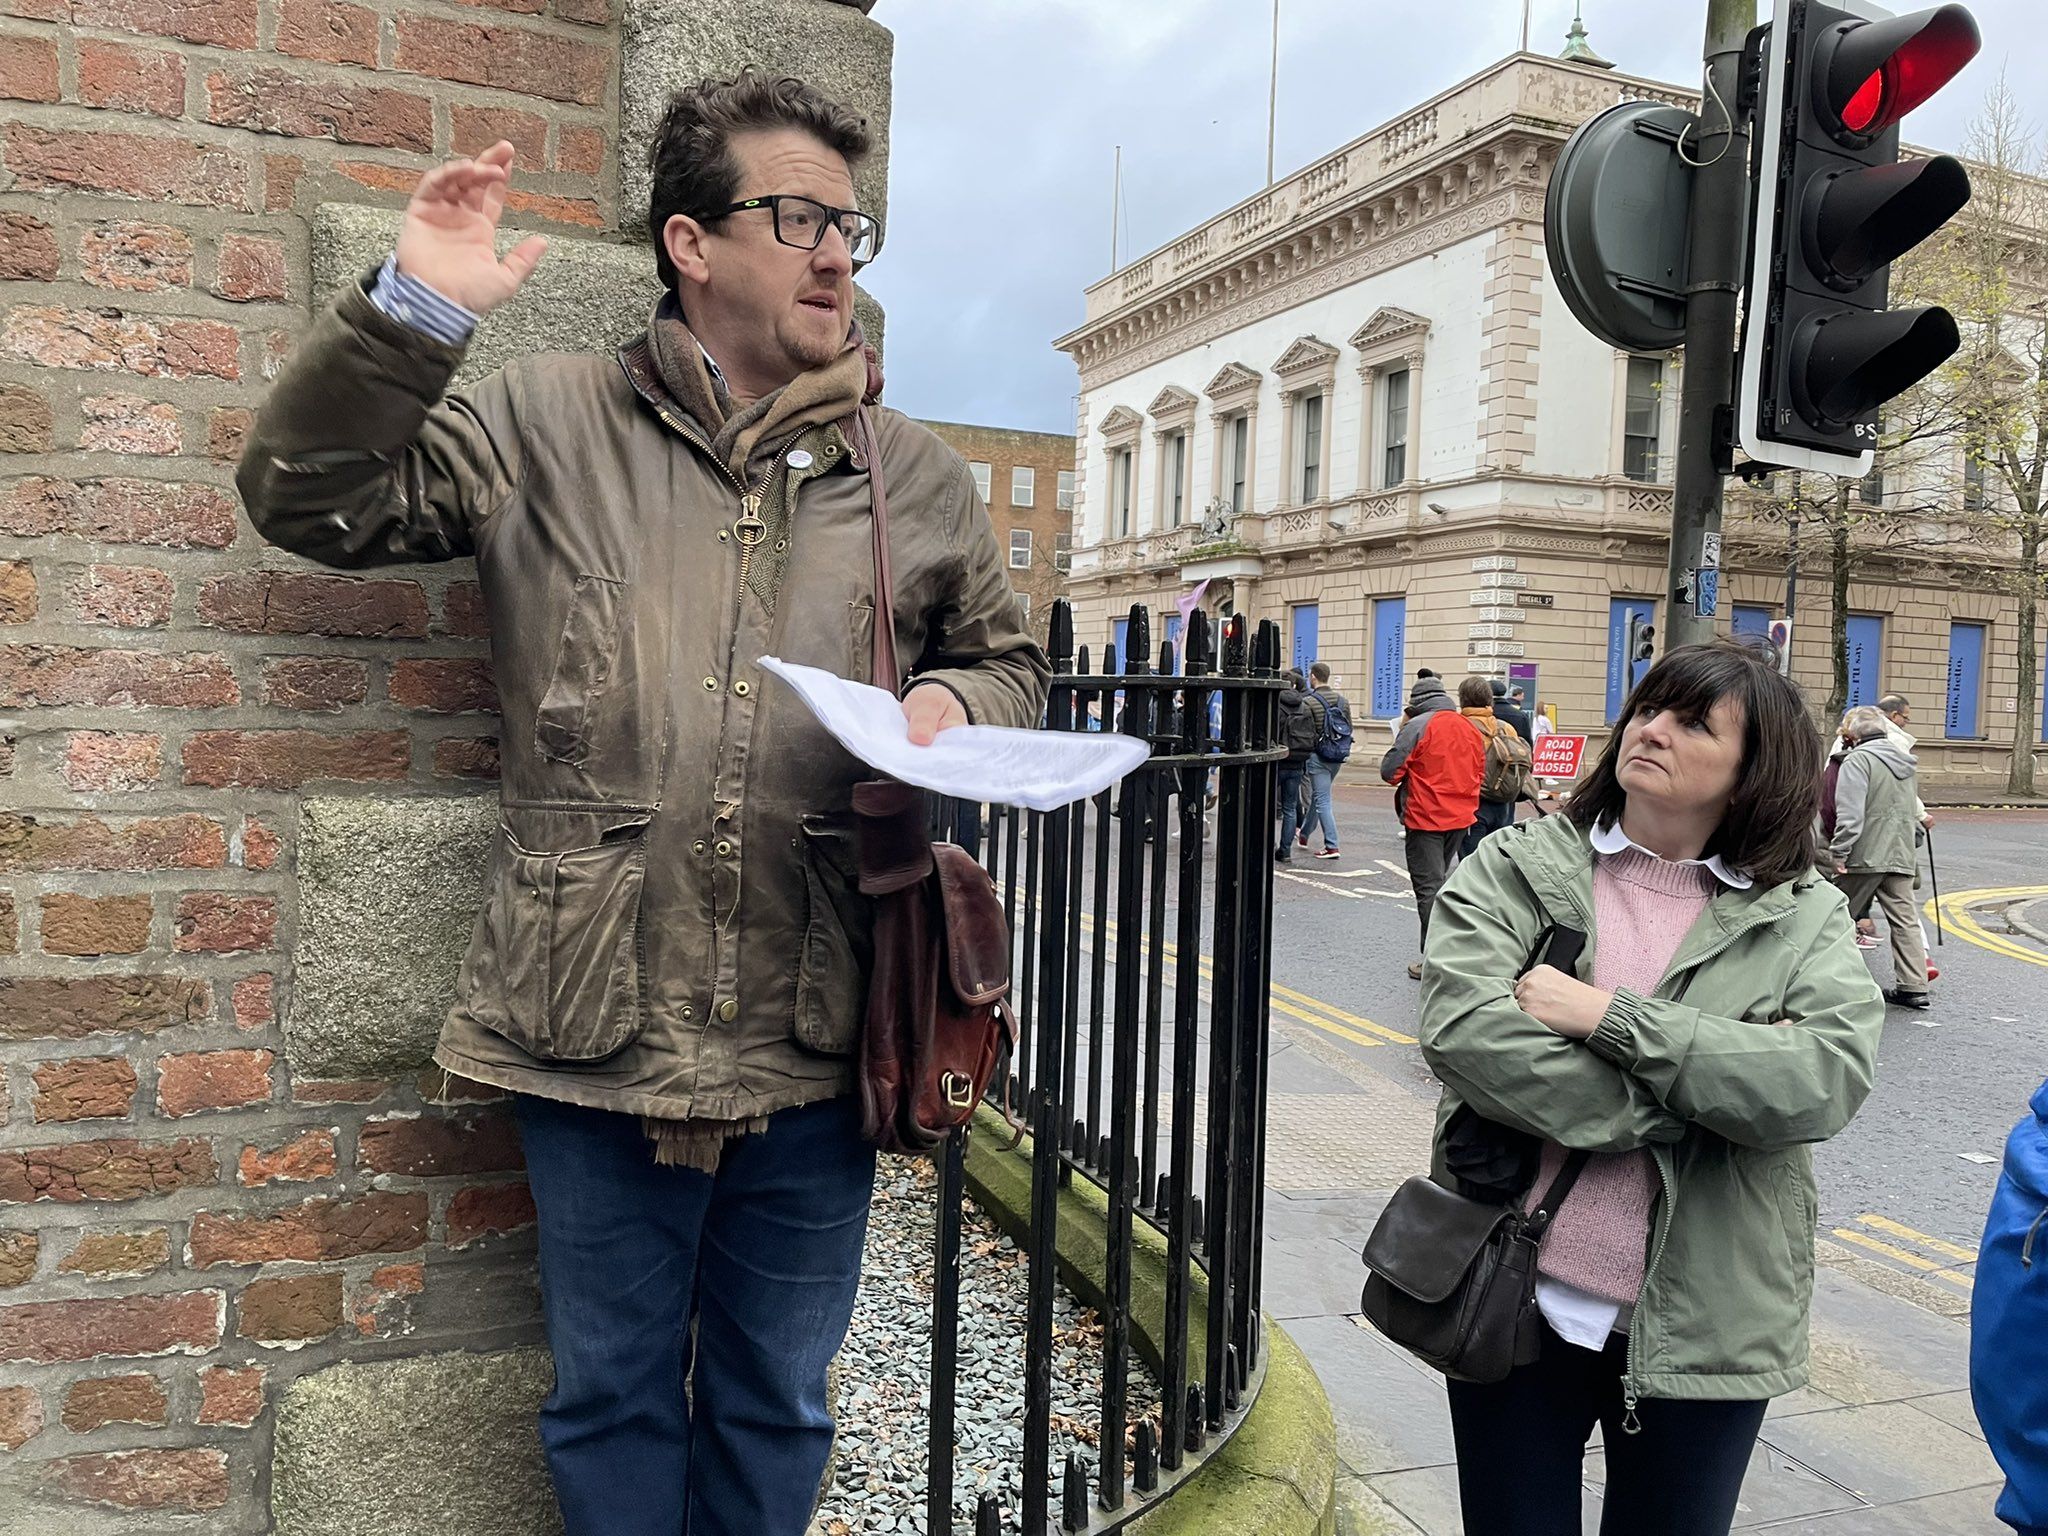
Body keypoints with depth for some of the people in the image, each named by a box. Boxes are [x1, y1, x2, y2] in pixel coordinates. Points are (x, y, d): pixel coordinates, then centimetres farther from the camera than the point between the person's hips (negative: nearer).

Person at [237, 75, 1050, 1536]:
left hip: (814, 1042, 2)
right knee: (612, 1398, 18)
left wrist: (953, 702, -6)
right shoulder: (548, 422, 3)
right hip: (598, 1026, -1)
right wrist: (415, 310, -11)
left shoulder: (920, 478, 8)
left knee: (778, 1407, 20)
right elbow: (310, 499, 3)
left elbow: (1011, 660, 18)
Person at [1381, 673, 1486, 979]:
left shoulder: (1418, 726, -13)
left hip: (1425, 819, -7)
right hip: (1460, 817, 7)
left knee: (1429, 888, -3)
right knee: (1439, 881, 19)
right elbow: (1479, 773, 16)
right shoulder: (1470, 727, 8)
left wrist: (1411, 776, 5)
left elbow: (1389, 771, -13)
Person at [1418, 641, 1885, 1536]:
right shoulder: (1515, 867, -3)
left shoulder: (1805, 916, 0)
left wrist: (1609, 1016, -21)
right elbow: (1460, 1026, -19)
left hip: (1703, 1327, 1)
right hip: (1516, 1303, 0)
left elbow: (1830, 1077, -18)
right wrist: (1674, 1110, -18)